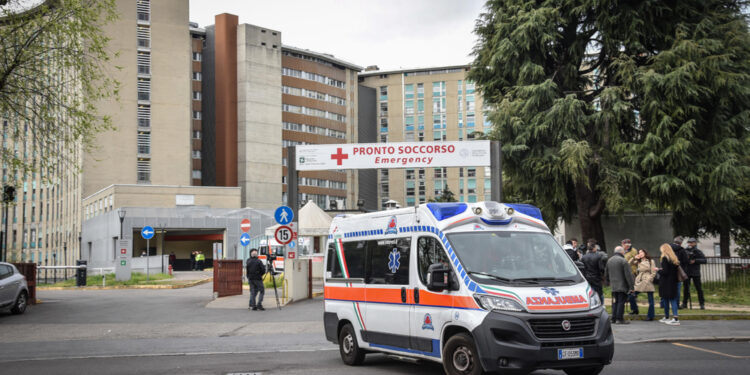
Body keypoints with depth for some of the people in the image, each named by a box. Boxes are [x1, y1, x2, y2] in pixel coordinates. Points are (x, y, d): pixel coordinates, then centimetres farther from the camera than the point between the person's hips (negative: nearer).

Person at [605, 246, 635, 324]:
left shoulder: (609, 261, 12)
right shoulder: (623, 261, -12)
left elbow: (606, 274, 21)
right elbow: (628, 275, -13)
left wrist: (609, 282, 31)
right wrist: (631, 286, -10)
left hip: (613, 286, 7)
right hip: (622, 286, -7)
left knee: (616, 302, 15)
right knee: (621, 302, -3)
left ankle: (614, 318, 13)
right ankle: (619, 319, -4)